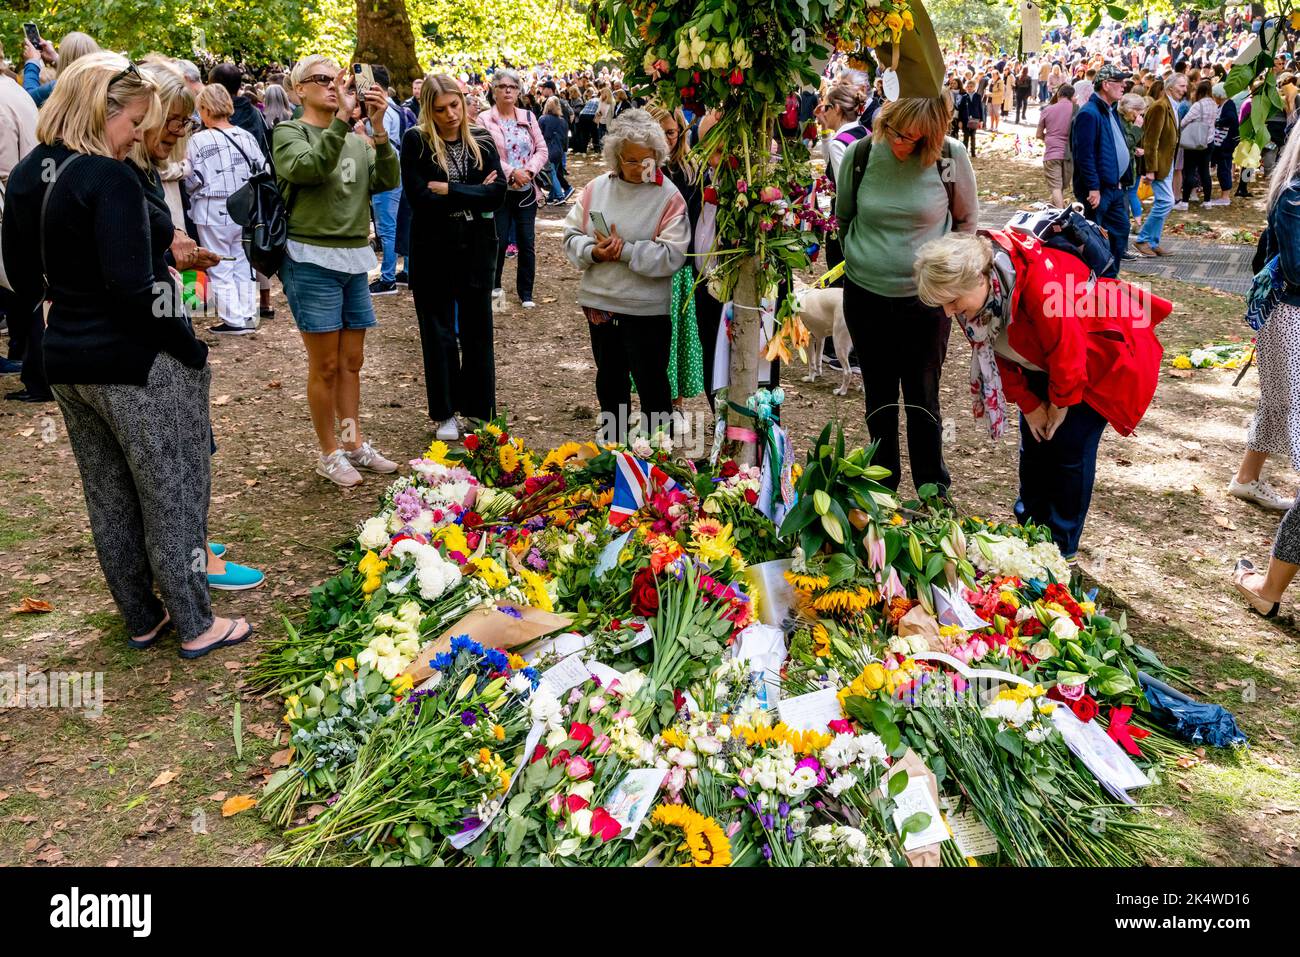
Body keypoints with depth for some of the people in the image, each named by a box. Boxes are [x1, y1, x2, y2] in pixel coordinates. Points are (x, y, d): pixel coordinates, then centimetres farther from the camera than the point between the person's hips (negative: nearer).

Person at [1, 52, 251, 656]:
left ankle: (142, 619, 31)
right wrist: (193, 350, -16)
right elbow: (132, 289, -25)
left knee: (109, 499, 17)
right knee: (173, 497, 6)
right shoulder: (108, 178, -19)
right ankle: (195, 626, 18)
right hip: (137, 363, -8)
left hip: (66, 359, 8)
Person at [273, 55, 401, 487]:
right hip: (313, 260, -5)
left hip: (355, 259, 6)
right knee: (325, 364, 0)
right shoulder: (288, 133, -3)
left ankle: (354, 443, 25)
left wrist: (379, 128, -15)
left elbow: (389, 180, -3)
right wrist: (342, 117, -28)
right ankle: (329, 453, 13)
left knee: (352, 361, 13)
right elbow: (308, 167, -24)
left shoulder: (357, 141, 12)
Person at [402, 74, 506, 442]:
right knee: (439, 332, 6)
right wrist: (473, 195, -11)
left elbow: (497, 194, -7)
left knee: (477, 330, 8)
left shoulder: (482, 141, 4)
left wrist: (448, 191, -14)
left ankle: (479, 409, 19)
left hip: (476, 248, 2)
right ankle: (446, 413, 17)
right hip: (434, 249, -2)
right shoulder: (416, 142, -5)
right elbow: (419, 198, -15)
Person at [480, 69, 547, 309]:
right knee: (499, 241, 0)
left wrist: (528, 170, -11)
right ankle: (494, 285, 24)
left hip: (526, 190, 3)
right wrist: (511, 173, -18)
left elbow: (542, 150, 6)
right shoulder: (485, 120, -4)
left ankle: (526, 293, 15)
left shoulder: (528, 117, 8)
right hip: (499, 190, -3)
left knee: (527, 243, 4)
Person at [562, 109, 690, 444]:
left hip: (646, 308, -5)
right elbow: (571, 234, 6)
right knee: (609, 379, 19)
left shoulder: (668, 196, -10)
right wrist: (594, 252, -14)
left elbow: (672, 256, -17)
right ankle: (611, 444, 36)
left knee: (651, 384, 6)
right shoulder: (597, 188, 2)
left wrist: (625, 250, -21)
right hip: (599, 302, 5)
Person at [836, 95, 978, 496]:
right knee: (879, 395, 15)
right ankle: (883, 482, 31)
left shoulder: (950, 157, -11)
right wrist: (865, 256, 12)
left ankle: (934, 491, 22)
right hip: (865, 294, 2)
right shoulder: (861, 152, -7)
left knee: (923, 398, 6)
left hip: (925, 297, -2)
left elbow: (967, 219, 6)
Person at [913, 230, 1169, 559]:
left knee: (1070, 449, -4)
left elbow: (1067, 349, -30)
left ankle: (1061, 546, 12)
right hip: (1045, 361, 7)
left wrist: (1059, 405, -16)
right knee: (1034, 443, 9)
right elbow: (995, 352, -4)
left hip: (1101, 356, -7)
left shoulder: (1038, 280, -40)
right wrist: (1029, 405, -5)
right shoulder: (973, 294, -17)